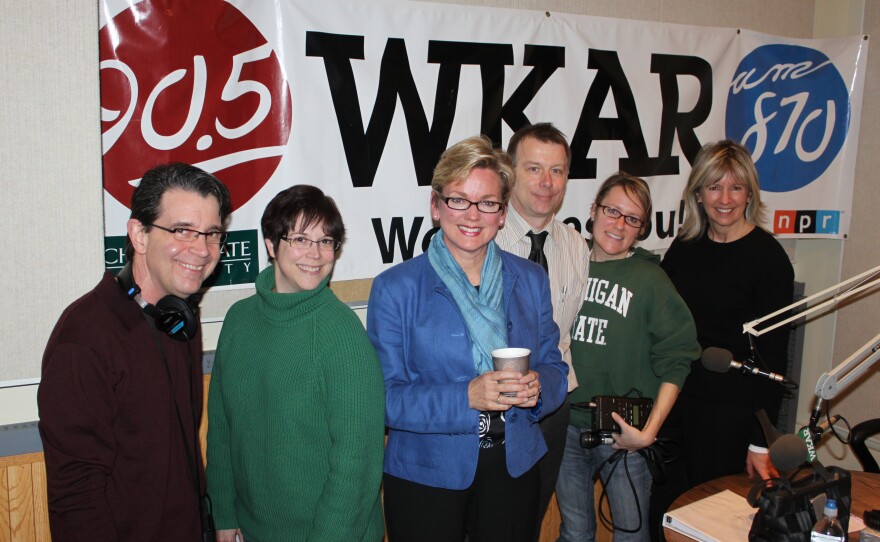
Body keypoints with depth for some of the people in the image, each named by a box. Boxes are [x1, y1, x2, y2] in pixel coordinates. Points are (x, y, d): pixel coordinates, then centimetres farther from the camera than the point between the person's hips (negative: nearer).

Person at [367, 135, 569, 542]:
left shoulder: (530, 280, 2)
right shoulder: (394, 288, -10)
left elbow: (554, 367, 6)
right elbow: (384, 397, -13)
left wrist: (538, 387, -17)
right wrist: (466, 397, -27)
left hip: (514, 467, 4)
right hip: (425, 474, -3)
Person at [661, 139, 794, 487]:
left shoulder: (768, 257, -10)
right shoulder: (684, 247, 5)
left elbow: (773, 354, -10)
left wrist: (760, 442, -11)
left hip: (731, 409, -4)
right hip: (674, 398, 5)